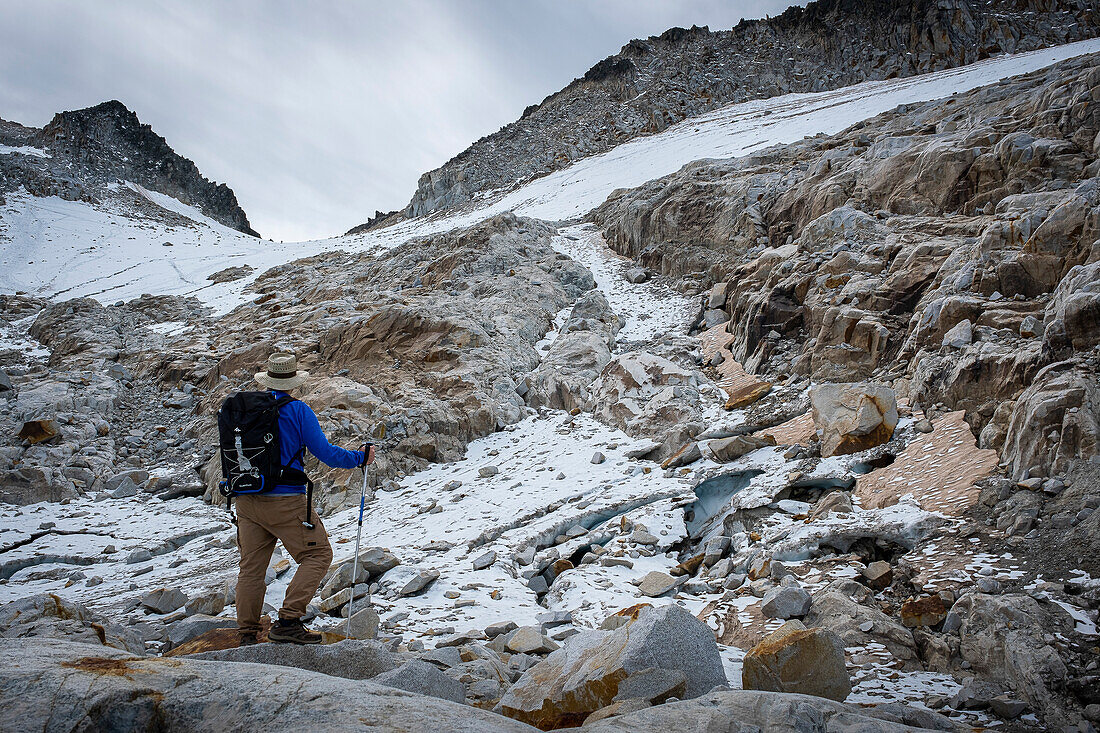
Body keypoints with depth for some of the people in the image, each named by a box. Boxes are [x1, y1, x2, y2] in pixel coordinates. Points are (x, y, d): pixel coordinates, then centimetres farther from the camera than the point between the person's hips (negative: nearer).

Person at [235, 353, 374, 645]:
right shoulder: (297, 411, -9)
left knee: (251, 567, 13)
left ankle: (247, 635, 15)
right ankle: (287, 621, -6)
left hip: (246, 500, 6)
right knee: (318, 554, 4)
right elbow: (325, 453, -9)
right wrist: (361, 457, 5)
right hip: (284, 501, -6)